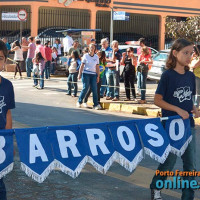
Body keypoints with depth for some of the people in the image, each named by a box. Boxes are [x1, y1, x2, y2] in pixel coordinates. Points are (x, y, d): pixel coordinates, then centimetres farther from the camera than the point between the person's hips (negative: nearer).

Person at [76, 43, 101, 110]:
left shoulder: (96, 57, 9)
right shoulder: (85, 56, 2)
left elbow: (97, 67, 11)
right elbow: (82, 66, 2)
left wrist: (98, 76, 7)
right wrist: (79, 74, -2)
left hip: (93, 75, 3)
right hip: (86, 74, -3)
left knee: (94, 89, -4)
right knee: (85, 88, -4)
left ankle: (96, 104, -2)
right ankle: (79, 102, 12)